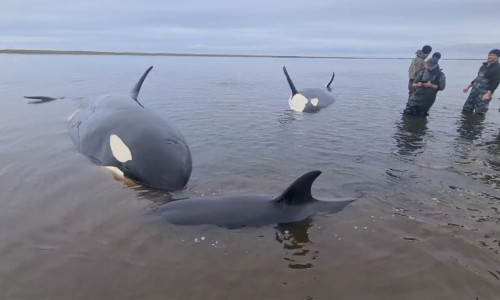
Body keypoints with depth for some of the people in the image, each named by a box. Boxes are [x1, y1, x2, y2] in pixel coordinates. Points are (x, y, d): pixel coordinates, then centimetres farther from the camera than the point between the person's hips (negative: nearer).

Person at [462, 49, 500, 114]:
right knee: (466, 110, 9)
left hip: (484, 93, -8)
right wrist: (468, 87, 22)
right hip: (475, 90, 8)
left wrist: (488, 94, -29)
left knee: (479, 113, -8)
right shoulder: (485, 65, 14)